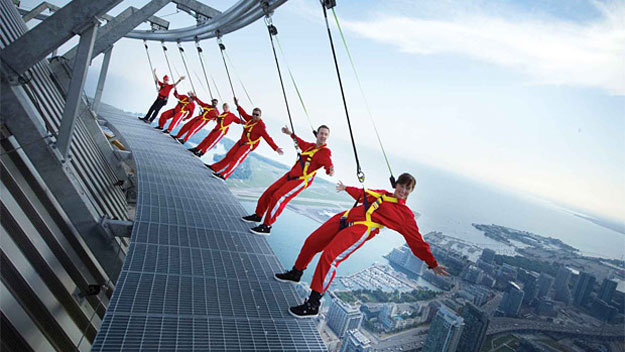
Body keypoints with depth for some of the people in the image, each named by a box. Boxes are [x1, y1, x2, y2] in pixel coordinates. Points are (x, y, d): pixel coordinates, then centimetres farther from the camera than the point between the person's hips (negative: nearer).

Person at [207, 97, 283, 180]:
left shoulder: (260, 126, -19)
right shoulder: (250, 119, 1)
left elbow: (267, 138, -25)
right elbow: (244, 114, 21)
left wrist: (276, 148, -33)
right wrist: (237, 105, 27)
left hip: (248, 145, -8)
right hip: (241, 142, 8)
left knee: (236, 159, -20)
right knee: (229, 156, 14)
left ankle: (224, 175, -25)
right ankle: (215, 168, 24)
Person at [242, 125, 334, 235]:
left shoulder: (325, 151, -10)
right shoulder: (310, 146, 11)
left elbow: (329, 166, -26)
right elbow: (300, 142, 33)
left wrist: (330, 171, -48)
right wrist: (290, 134, 38)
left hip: (301, 180, -7)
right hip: (290, 175, 7)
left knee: (278, 197, -19)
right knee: (269, 192, 8)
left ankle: (266, 226, -6)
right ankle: (258, 215, 30)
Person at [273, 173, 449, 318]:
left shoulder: (405, 215, 7)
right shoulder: (382, 194, 23)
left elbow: (417, 241, 8)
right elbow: (362, 194, 38)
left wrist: (433, 264, 5)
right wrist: (347, 188, 48)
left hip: (360, 229, -7)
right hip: (345, 218, 7)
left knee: (329, 257, -25)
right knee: (311, 242, 10)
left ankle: (313, 304, -14)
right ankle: (296, 273, 37)